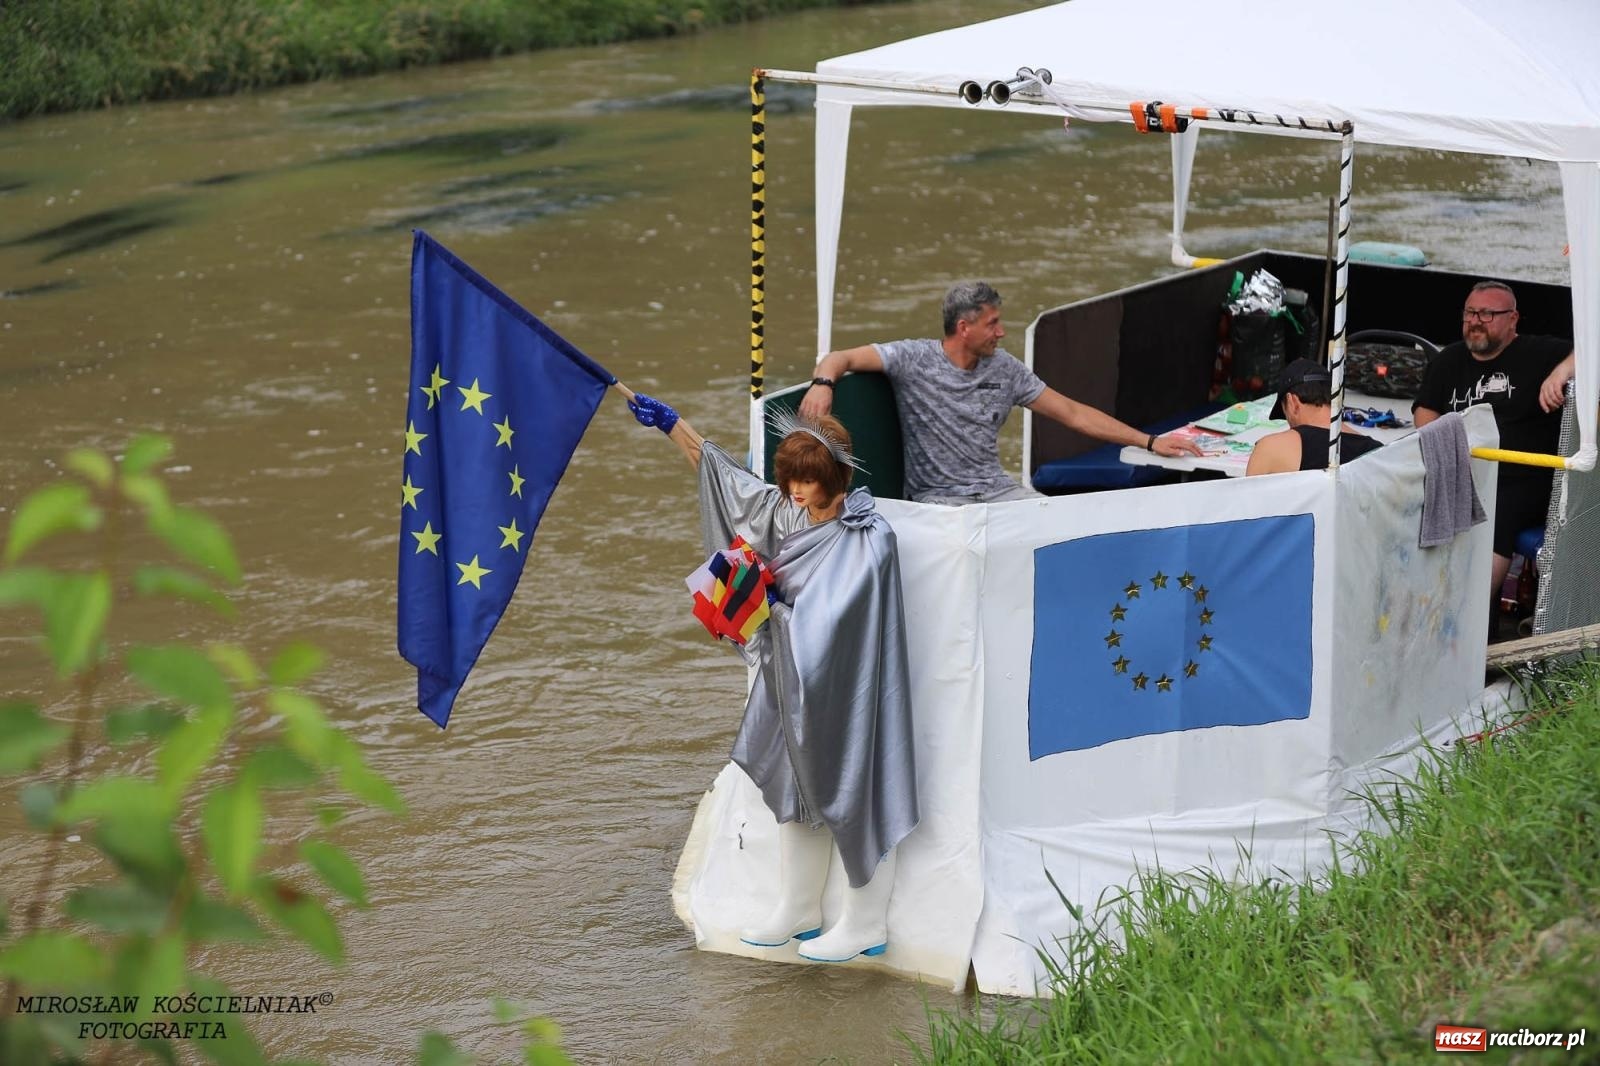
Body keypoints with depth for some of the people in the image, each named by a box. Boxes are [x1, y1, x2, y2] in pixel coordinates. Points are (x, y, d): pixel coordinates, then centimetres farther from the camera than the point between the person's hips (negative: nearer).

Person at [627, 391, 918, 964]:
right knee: (796, 789, 17)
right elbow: (728, 477, 11)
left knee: (848, 794, 3)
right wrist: (671, 424, 10)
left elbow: (829, 624, -24)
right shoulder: (791, 515, -1)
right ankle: (799, 911, 31)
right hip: (793, 685, 8)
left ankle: (866, 924, 16)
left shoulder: (867, 542, -22)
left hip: (841, 691, -8)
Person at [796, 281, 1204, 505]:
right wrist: (823, 383, -36)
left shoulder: (1005, 370, 7)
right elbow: (841, 358, -9)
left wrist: (1149, 441, 8)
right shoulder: (915, 359, -6)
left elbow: (1073, 413, 11)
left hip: (996, 489, 5)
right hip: (938, 498, -5)